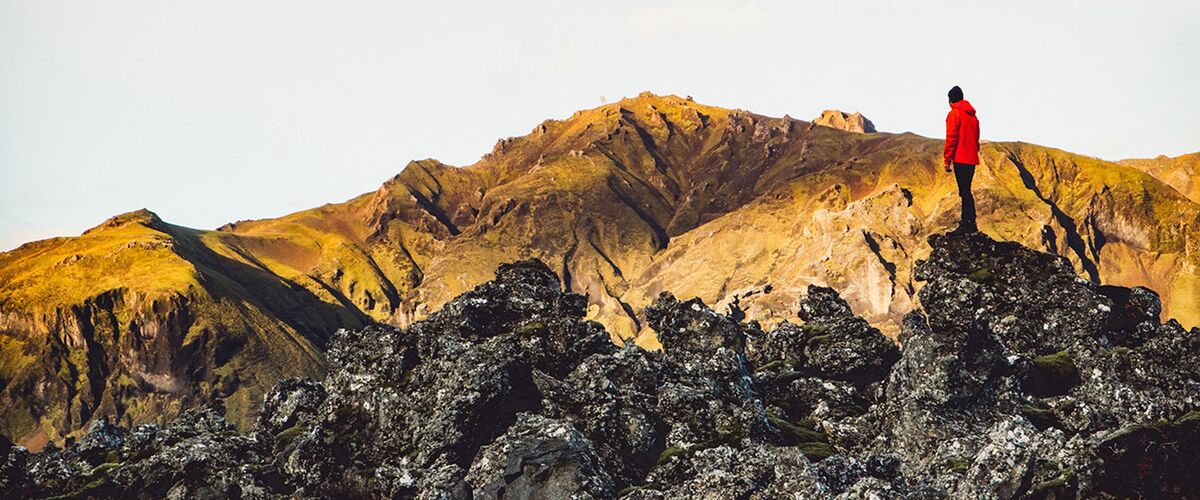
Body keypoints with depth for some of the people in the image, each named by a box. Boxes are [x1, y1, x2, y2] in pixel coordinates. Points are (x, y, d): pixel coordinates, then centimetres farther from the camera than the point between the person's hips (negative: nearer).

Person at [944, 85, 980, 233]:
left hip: (960, 159, -8)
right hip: (972, 158, 8)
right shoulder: (972, 115, 17)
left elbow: (951, 138, -13)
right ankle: (965, 220, 21)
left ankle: (970, 224, -12)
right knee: (966, 190, 16)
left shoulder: (954, 114, -8)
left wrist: (947, 160, -9)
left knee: (965, 192, -9)